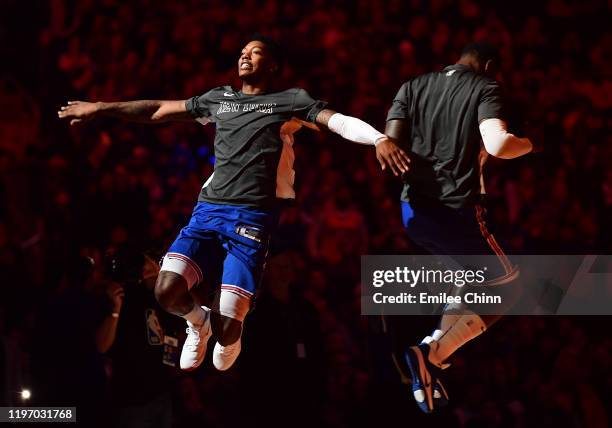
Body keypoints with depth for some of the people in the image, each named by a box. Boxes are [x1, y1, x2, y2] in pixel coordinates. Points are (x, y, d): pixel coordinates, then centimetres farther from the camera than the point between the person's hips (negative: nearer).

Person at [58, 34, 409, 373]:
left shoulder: (291, 100, 9)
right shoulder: (218, 99, 21)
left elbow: (339, 121, -6)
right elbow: (158, 111, 28)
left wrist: (380, 139, -26)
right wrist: (99, 109, 27)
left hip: (254, 217, -4)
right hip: (208, 210, 4)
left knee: (225, 327, -14)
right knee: (167, 291, -20)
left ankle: (227, 341, 27)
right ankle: (198, 321, 17)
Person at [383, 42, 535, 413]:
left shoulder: (413, 87, 12)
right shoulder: (485, 89, -2)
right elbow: (497, 145, -18)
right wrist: (527, 145, 3)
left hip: (413, 209, 7)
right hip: (457, 211, -7)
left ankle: (435, 354, 12)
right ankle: (430, 354, -9)